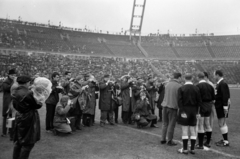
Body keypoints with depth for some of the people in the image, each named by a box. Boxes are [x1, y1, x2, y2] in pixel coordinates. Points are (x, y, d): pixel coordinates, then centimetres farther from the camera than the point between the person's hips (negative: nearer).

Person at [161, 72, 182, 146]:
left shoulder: (167, 84, 7)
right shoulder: (179, 86, -10)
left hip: (165, 106, 6)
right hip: (173, 107, -6)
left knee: (165, 123, 15)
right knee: (171, 125, 5)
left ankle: (163, 139, 21)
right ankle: (169, 141, 13)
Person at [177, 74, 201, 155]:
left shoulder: (181, 88, -7)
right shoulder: (196, 89, 1)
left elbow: (179, 101, -13)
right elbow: (199, 101, 0)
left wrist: (182, 111, -12)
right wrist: (197, 112, 5)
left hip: (184, 111, -3)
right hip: (193, 111, 3)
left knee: (185, 130, 2)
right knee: (193, 130, 9)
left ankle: (185, 149, 7)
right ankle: (192, 149, 15)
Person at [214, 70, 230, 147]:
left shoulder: (223, 84, -18)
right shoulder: (219, 83, 11)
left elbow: (225, 96, -23)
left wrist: (225, 106, -24)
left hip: (222, 106, -10)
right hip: (219, 106, 10)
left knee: (222, 124, -4)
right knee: (223, 123, 16)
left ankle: (226, 141, 3)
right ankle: (225, 139, 27)